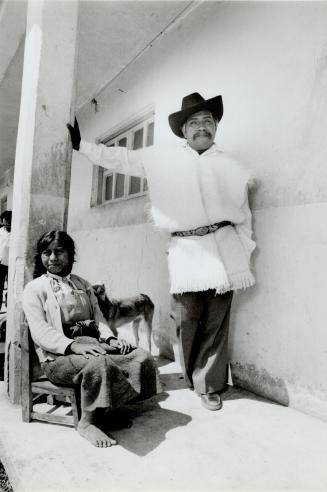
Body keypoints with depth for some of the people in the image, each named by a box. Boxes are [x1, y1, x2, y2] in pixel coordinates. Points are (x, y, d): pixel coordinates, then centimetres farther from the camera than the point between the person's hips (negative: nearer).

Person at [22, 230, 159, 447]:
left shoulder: (82, 284, 23)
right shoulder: (34, 288, 5)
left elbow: (98, 316, 14)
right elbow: (40, 330, -8)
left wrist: (111, 338, -8)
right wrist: (73, 346, -25)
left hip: (94, 344, 6)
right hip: (60, 355, -5)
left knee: (143, 357, -16)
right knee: (99, 364, -37)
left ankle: (125, 407, -1)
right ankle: (88, 422, -15)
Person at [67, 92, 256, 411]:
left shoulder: (231, 166, 14)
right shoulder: (161, 158, 11)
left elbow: (244, 215, 14)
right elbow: (119, 158, 14)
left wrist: (244, 253, 8)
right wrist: (80, 144, 13)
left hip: (223, 247, 1)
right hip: (185, 249, 0)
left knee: (217, 320, 2)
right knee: (186, 319, 2)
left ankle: (210, 385, 19)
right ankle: (195, 380, 24)